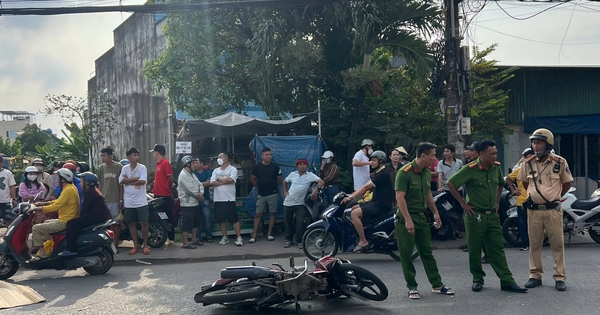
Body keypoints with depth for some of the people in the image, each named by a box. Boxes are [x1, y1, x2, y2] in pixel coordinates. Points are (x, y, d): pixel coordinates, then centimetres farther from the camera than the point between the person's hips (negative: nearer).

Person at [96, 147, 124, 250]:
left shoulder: (119, 167, -4)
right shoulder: (101, 168, 6)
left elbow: (121, 185, -2)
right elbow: (100, 184, 12)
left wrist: (121, 199, -4)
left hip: (115, 200, -3)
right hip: (104, 200, 3)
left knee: (116, 223, 3)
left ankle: (115, 245, 9)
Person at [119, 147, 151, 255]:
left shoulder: (142, 167, -3)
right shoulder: (125, 168, 4)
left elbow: (142, 181, -16)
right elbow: (121, 181, -10)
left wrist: (128, 181, -9)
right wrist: (136, 178, -14)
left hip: (141, 202, -3)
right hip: (129, 202, 3)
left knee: (144, 223, -1)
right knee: (131, 223, 8)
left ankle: (145, 245, 12)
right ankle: (135, 246, 18)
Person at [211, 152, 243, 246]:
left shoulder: (233, 169, -1)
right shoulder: (216, 171, 12)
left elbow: (230, 179, -19)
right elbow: (212, 183, -2)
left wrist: (219, 179, -4)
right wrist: (225, 181, -8)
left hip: (229, 199, -5)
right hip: (218, 199, 5)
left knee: (234, 219, -4)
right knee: (221, 220, 9)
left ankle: (239, 237, 2)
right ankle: (225, 237, 21)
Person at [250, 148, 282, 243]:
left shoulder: (275, 167, -1)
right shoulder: (257, 167, 1)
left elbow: (279, 179, 9)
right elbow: (252, 179, 14)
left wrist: (273, 187, 10)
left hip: (273, 194, 0)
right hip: (261, 195, 0)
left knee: (272, 214, 2)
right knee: (258, 214, -1)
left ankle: (269, 234, 10)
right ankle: (254, 235, -1)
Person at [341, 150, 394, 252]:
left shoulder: (383, 174, -17)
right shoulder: (377, 173, 17)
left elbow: (366, 187, -20)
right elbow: (366, 187, 18)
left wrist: (351, 197, -20)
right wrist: (351, 195, 10)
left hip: (382, 205, -10)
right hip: (375, 202, 10)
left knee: (355, 213, -20)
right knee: (354, 208, 10)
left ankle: (363, 241, -16)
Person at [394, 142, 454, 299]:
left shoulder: (427, 172, 8)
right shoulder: (405, 172, -16)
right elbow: (400, 197, -21)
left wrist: (435, 212, 18)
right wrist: (408, 220, -25)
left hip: (421, 216, 7)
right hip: (405, 217, -7)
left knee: (427, 252, 10)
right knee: (406, 254, 1)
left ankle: (437, 284, 16)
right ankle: (412, 286, 9)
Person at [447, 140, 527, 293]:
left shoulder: (496, 167, 5)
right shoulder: (470, 169, -13)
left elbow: (500, 184, 25)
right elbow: (450, 183, -13)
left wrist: (497, 202, 15)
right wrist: (463, 203, -10)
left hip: (493, 215, 5)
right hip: (475, 215, -5)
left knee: (497, 249, 5)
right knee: (474, 250, 5)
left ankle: (507, 281, 6)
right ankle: (477, 280, 18)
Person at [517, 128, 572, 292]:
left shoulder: (559, 162, -5)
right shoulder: (528, 163, 3)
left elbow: (567, 183, 8)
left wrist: (555, 197, 11)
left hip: (553, 210, -2)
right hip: (533, 210, 2)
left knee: (557, 244, 1)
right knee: (534, 244, 7)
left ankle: (560, 277, 8)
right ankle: (535, 275, 16)